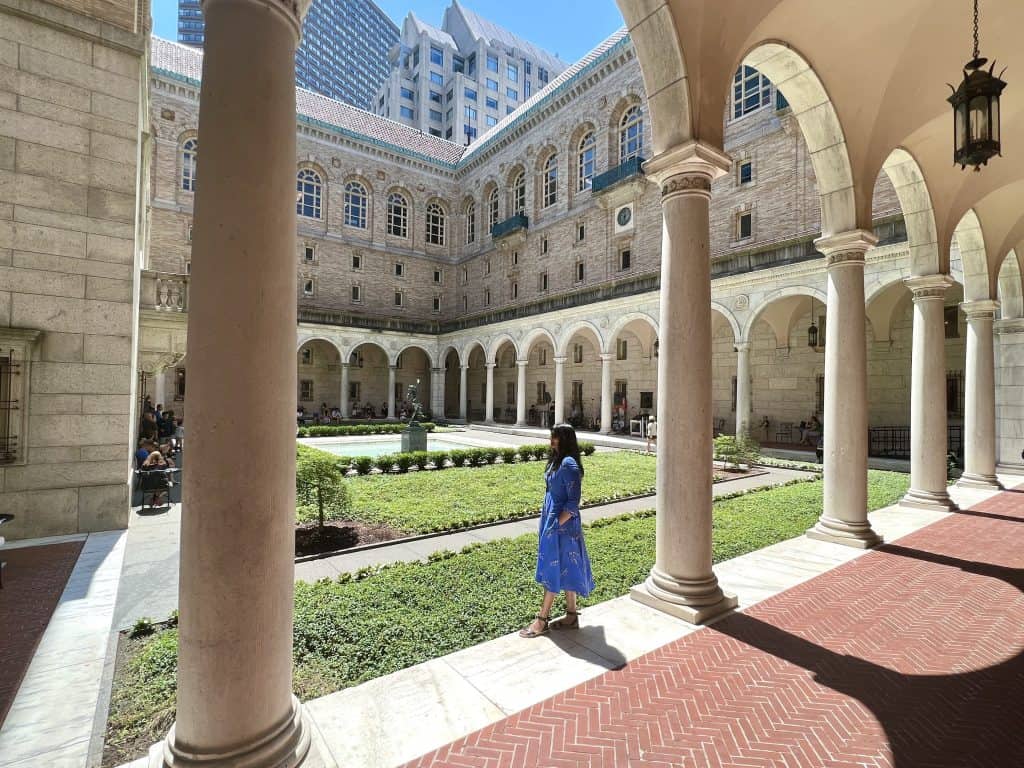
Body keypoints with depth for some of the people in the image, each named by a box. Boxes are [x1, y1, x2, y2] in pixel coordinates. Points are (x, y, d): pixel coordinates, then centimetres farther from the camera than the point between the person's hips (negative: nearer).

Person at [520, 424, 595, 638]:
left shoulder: (569, 465, -20)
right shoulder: (557, 460, 9)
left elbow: (573, 502, -20)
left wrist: (557, 523, -17)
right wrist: (547, 520, 14)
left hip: (561, 525, -9)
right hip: (552, 521, 9)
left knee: (554, 570, 2)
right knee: (564, 570, 16)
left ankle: (542, 621, 14)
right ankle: (572, 615, 28)